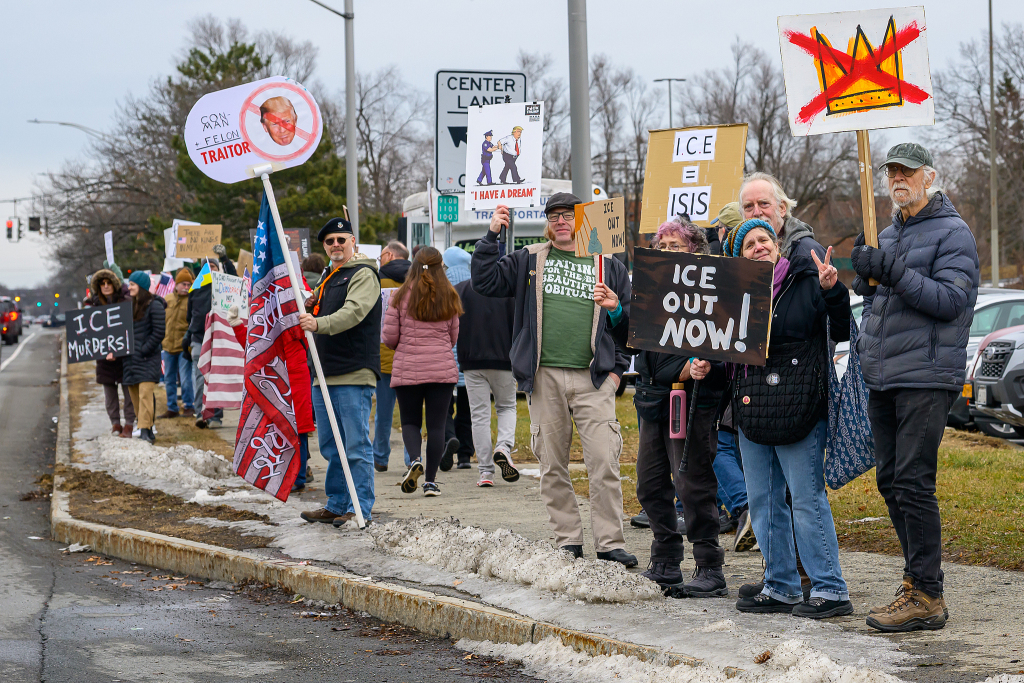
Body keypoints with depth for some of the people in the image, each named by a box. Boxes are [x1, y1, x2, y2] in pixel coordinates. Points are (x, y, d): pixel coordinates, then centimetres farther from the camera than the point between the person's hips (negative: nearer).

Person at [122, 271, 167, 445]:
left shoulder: (154, 305, -7)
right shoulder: (131, 305, 16)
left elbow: (158, 333, -10)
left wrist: (143, 350, -13)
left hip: (148, 358, -7)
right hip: (131, 357, 8)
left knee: (145, 393, -15)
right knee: (135, 397, 6)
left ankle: (145, 431, -18)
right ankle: (147, 428, 14)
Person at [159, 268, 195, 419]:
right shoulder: (167, 299, 9)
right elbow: (161, 321, 18)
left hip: (184, 347, -5)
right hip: (168, 345, 5)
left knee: (185, 379, -6)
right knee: (169, 379, 11)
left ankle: (188, 406, 7)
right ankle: (172, 408, 19)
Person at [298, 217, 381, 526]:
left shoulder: (363, 275, -7)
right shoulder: (328, 277, 22)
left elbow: (353, 312, -24)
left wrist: (319, 323, -38)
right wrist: (309, 309, 11)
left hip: (354, 374, -9)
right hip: (325, 374, 9)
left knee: (356, 445, -7)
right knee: (330, 446, 13)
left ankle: (361, 509, -3)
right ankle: (336, 505, 22)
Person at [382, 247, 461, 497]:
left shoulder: (401, 296, -2)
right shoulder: (449, 297, 3)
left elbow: (389, 337, -2)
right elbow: (454, 337, 9)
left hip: (407, 370, -1)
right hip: (442, 369, 1)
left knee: (410, 421, 12)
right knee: (436, 425, 5)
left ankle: (415, 460, -15)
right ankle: (431, 480, 2)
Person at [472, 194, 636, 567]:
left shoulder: (608, 266, 12)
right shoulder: (528, 260, 13)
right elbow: (485, 282, 7)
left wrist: (618, 368, 4)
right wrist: (491, 236, -1)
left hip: (593, 380, -1)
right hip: (544, 378, 1)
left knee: (604, 463, -9)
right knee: (552, 466, 4)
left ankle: (610, 543, -3)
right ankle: (567, 540, 13)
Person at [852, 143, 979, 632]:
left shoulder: (952, 233, -5)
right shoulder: (887, 235, 20)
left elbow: (952, 299, -16)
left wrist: (894, 273, -23)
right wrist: (865, 275, 2)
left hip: (926, 376, -8)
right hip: (882, 379, 8)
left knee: (913, 483, -12)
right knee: (890, 481, 10)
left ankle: (926, 596, -10)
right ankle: (919, 573, 23)